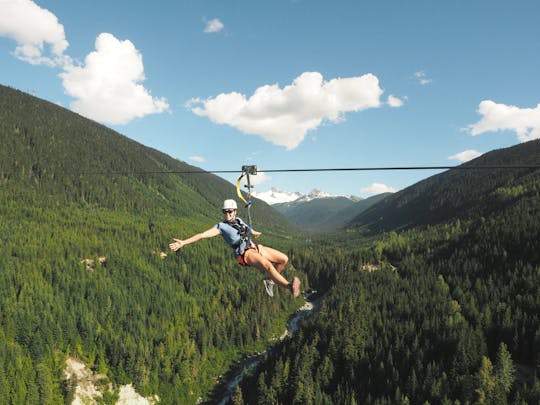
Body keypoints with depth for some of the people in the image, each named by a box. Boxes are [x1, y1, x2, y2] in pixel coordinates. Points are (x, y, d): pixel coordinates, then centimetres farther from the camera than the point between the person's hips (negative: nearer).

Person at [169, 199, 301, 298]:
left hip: (255, 247, 8)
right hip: (246, 254, -8)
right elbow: (202, 235, -11)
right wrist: (183, 242, -21)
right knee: (268, 265, -34)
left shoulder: (239, 220, 16)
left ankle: (270, 281, 17)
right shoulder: (221, 226, -4)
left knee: (284, 259, 1)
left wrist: (255, 232, 60)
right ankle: (289, 286, -44)